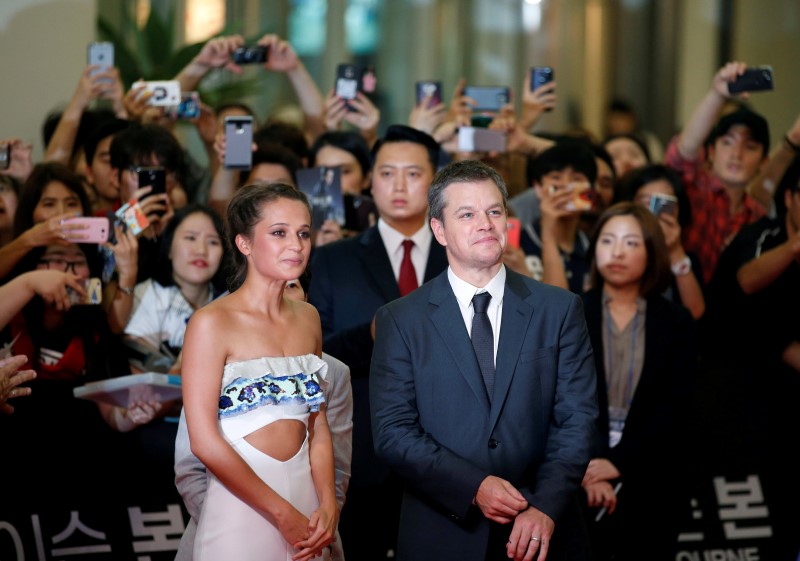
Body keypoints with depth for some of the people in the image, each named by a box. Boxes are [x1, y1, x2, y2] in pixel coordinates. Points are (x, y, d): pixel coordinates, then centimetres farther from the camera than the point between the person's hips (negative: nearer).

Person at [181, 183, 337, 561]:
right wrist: (283, 514, -13)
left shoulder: (308, 318, 8)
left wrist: (328, 506, -5)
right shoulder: (212, 322, -10)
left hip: (305, 498, 6)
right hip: (241, 505, -5)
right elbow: (204, 441, -15)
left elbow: (318, 426, 11)